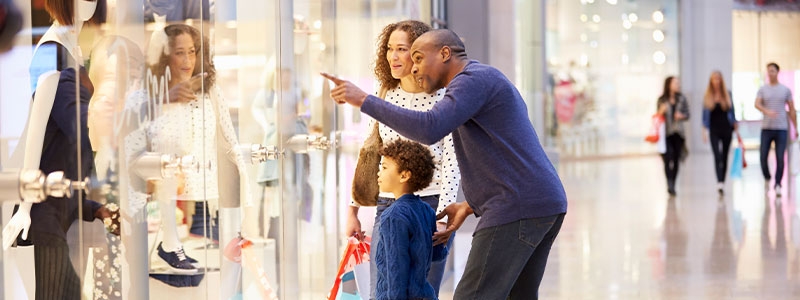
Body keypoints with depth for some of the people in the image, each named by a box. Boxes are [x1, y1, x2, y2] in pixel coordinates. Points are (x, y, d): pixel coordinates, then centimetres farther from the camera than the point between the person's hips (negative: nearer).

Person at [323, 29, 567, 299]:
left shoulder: (473, 79, -7)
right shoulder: (487, 85, 25)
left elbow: (429, 129, -24)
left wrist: (363, 100, -18)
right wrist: (469, 206, 20)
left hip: (517, 209, -10)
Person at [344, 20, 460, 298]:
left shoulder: (443, 98, -5)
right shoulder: (384, 96, 8)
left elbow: (452, 162, -7)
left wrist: (442, 215, -15)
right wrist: (353, 210, 12)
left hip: (430, 204, -4)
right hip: (388, 206, 4)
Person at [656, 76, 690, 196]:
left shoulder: (682, 99, 6)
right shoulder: (662, 100, 1)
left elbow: (687, 114, 10)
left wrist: (682, 116, -10)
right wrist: (661, 111, -14)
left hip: (678, 133, 3)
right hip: (666, 133, -3)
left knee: (676, 159, 4)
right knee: (668, 157, -17)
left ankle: (673, 186, 13)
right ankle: (669, 184, -21)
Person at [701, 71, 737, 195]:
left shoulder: (727, 94, 4)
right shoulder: (707, 96, 2)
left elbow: (732, 111, 9)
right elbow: (705, 114, 2)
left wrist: (735, 125, 6)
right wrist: (705, 129, -5)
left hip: (726, 129, 2)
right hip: (714, 130, -2)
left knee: (725, 157, 7)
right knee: (717, 156, -13)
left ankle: (723, 182, 16)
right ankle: (719, 183, -22)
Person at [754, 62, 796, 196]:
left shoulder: (785, 90, 8)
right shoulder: (762, 90, 6)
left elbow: (791, 109, 10)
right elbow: (757, 104, -10)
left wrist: (795, 128, 6)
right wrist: (767, 111, -31)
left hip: (781, 129, 0)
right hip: (766, 128, 0)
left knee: (780, 159, -7)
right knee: (763, 157, -2)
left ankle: (778, 185, -1)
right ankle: (767, 178, 23)